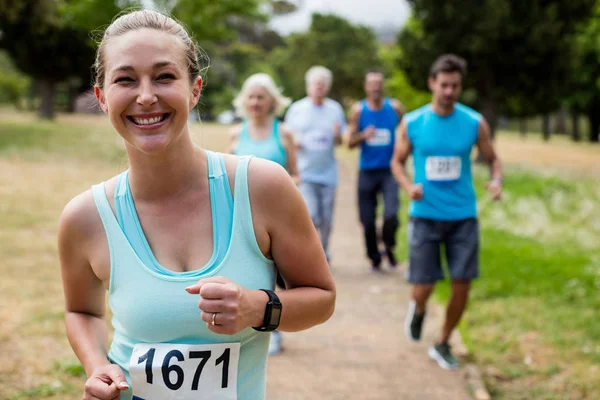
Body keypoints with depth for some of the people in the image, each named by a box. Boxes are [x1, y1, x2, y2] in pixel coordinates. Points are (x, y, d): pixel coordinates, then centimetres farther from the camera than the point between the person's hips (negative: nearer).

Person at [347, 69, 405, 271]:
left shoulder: (395, 108, 1)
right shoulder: (358, 110, 1)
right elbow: (350, 142, 1)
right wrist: (363, 136, -19)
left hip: (390, 171, -1)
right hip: (367, 171, 1)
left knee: (391, 214, -17)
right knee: (367, 220, 4)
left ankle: (389, 247, 10)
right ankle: (375, 258, 23)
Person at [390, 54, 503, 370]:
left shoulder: (474, 123, -1)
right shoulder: (412, 123, -2)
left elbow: (492, 158, 9)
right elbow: (397, 161, 8)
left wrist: (497, 180, -14)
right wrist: (408, 186, -13)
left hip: (463, 216, 1)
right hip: (425, 215, -1)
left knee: (462, 284, 0)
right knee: (423, 286, -4)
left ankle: (442, 345, 22)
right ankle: (417, 310, 35)